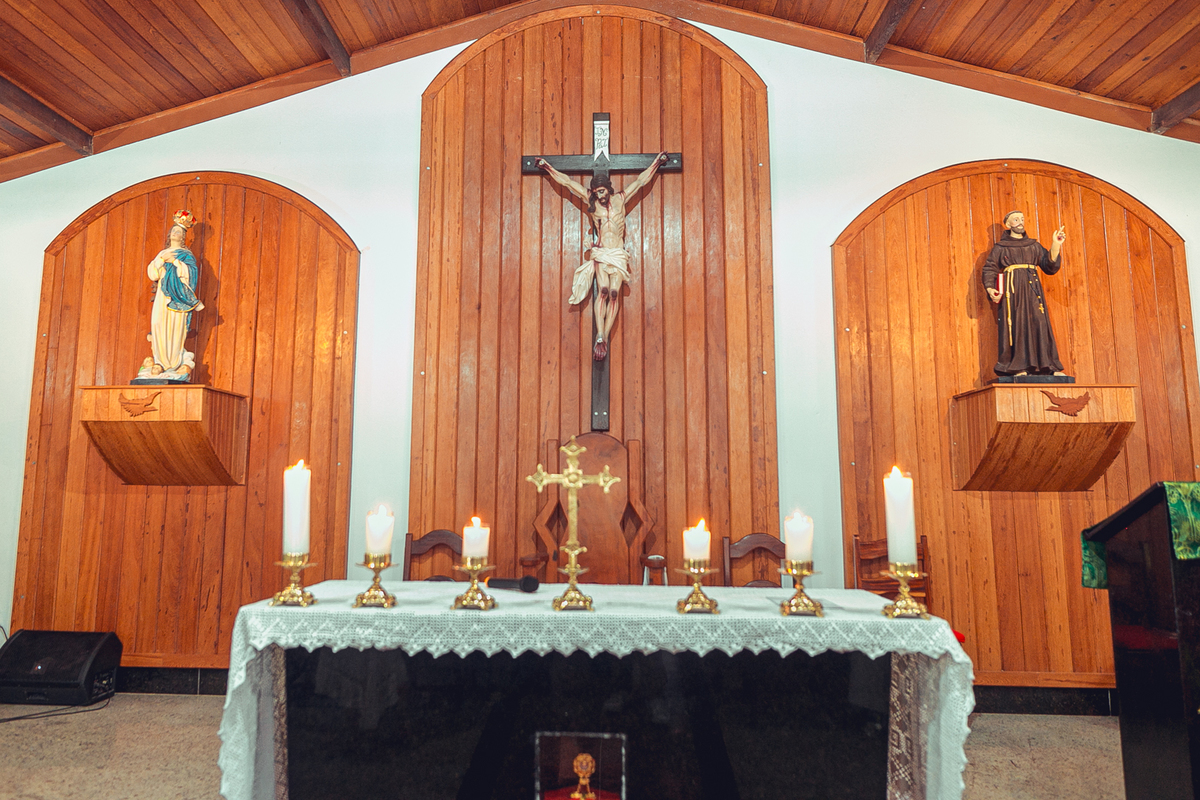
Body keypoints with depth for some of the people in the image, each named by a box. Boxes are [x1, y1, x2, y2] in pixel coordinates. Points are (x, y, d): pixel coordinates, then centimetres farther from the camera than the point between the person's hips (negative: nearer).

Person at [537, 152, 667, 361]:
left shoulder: (620, 199, 7)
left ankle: (604, 338, -11)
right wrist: (548, 167, 18)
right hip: (600, 253, -1)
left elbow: (640, 180, 16)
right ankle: (600, 338, -23)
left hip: (619, 254, 1)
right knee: (603, 290, -18)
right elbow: (567, 182, 12)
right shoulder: (591, 201, 7)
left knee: (614, 292, -12)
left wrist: (657, 162, 22)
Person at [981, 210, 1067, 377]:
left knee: (1039, 324, -6)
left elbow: (1050, 267, 11)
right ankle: (1019, 368, -11)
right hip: (1012, 290, -2)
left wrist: (1056, 246, -2)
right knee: (1016, 325, -10)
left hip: (1032, 289, 2)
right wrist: (990, 288, -14)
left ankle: (1050, 367, -6)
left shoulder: (1034, 246, 20)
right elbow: (989, 269, 3)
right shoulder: (1000, 247, 12)